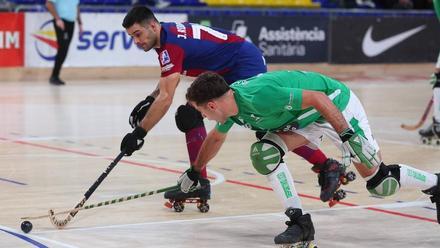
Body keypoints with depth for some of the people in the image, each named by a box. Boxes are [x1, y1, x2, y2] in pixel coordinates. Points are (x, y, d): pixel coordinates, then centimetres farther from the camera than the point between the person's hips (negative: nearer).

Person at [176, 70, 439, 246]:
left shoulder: (257, 96, -35)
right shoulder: (231, 105, -6)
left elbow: (317, 98, -33)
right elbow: (215, 138, 17)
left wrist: (348, 136, -34)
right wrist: (194, 172, 28)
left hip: (337, 105, -8)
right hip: (305, 119, 8)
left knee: (379, 180, -4)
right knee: (264, 153, -13)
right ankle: (301, 223, -7)